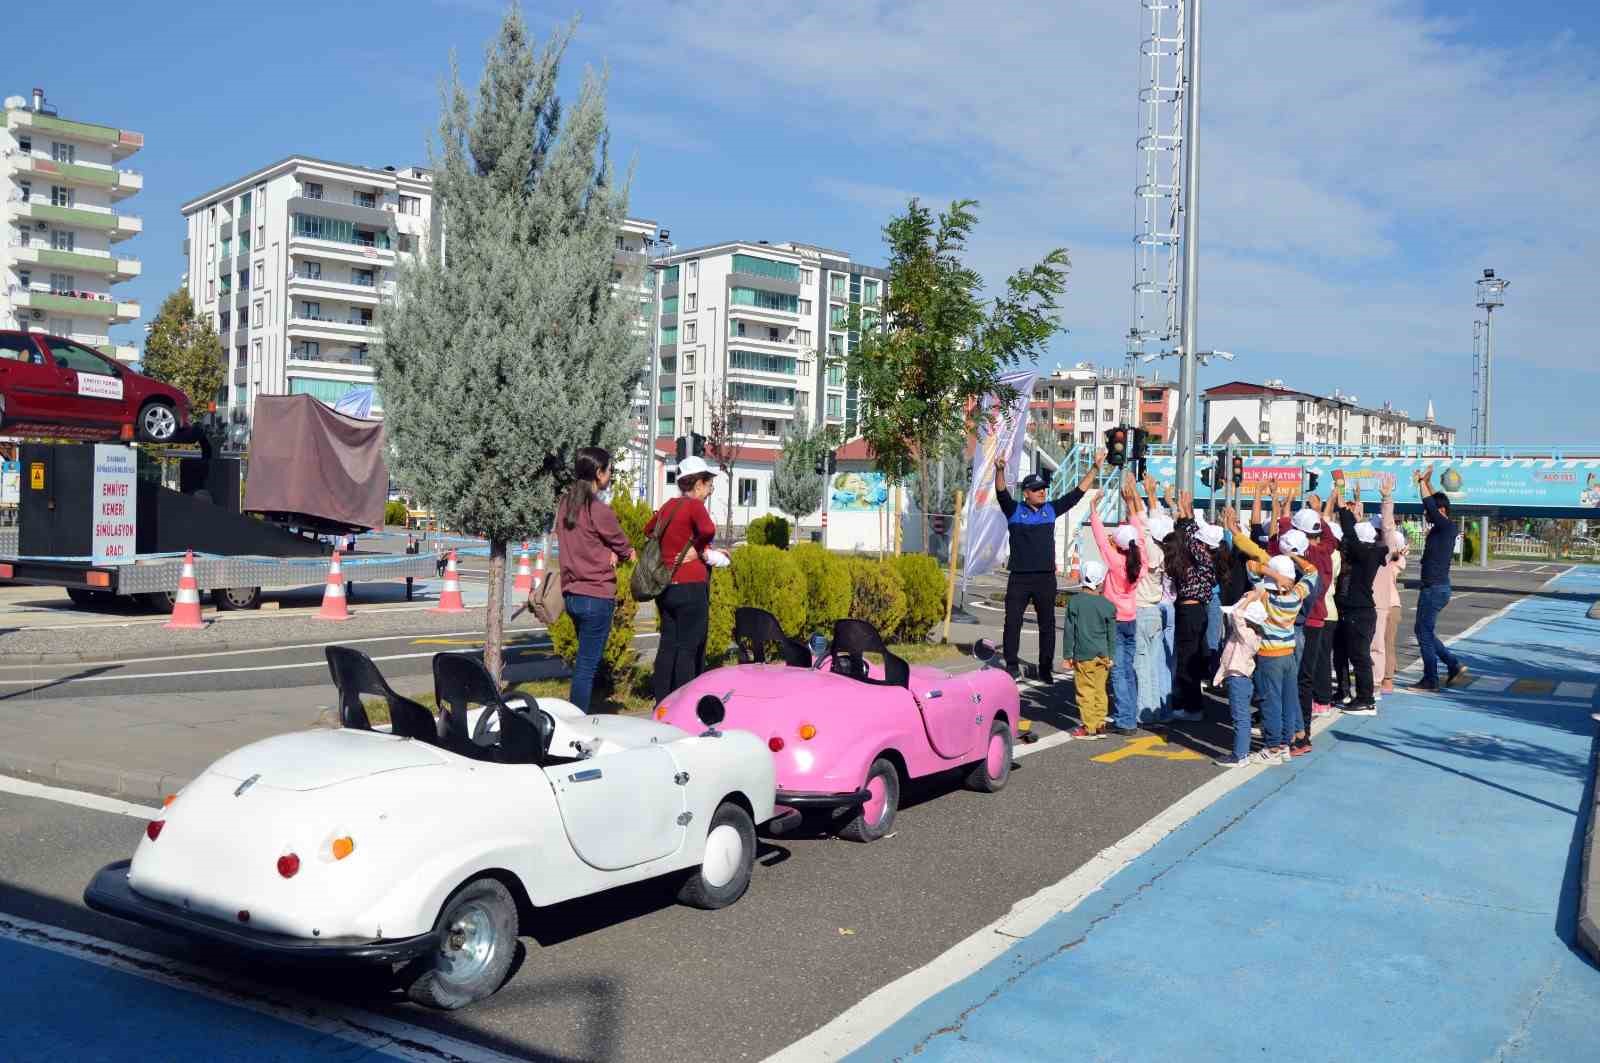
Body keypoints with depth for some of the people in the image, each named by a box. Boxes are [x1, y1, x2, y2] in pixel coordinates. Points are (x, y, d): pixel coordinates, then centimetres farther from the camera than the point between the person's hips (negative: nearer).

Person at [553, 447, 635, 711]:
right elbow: (625, 547, -5)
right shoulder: (599, 510, -16)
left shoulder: (565, 504, 7)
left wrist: (607, 553, -4)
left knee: (584, 660, 19)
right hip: (597, 596, -8)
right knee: (588, 664, -3)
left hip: (571, 594, 8)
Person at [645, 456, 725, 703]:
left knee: (668, 645, 11)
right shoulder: (694, 505, -10)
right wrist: (700, 551, -10)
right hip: (690, 586, -7)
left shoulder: (668, 506, 12)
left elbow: (649, 529, 28)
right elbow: (708, 530, -30)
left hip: (666, 587, 8)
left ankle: (662, 703, 14)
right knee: (689, 649, -2)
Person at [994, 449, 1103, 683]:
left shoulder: (1051, 510, 9)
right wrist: (1000, 470, -36)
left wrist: (1095, 467, 6)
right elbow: (1001, 493, -17)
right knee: (1012, 623, 1)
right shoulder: (1014, 510, 0)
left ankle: (1045, 668, 16)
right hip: (1019, 578, -3)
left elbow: (1078, 492, 10)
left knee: (1047, 625, 7)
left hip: (1046, 578, 3)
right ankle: (1011, 665, 12)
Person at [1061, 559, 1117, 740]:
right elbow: (1112, 634, 5)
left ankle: (1089, 727, 2)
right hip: (1102, 656, 3)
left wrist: (1068, 655, 3)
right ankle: (1100, 725, 16)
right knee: (1099, 690, 12)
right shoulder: (1108, 605, -1)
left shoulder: (1074, 601, -6)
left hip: (1083, 655, -3)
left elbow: (1069, 630, -3)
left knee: (1085, 691, 1)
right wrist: (1111, 656, 14)